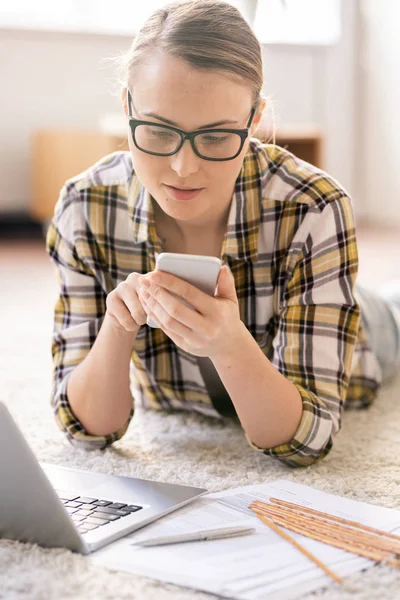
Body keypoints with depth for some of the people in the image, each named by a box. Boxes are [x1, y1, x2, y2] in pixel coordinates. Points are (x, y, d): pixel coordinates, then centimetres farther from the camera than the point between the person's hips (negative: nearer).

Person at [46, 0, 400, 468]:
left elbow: (306, 439, -37)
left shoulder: (313, 211, -40)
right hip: (177, 411, 2)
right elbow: (90, 429, -28)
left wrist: (229, 345, -56)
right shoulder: (85, 210, -33)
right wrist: (117, 328, -48)